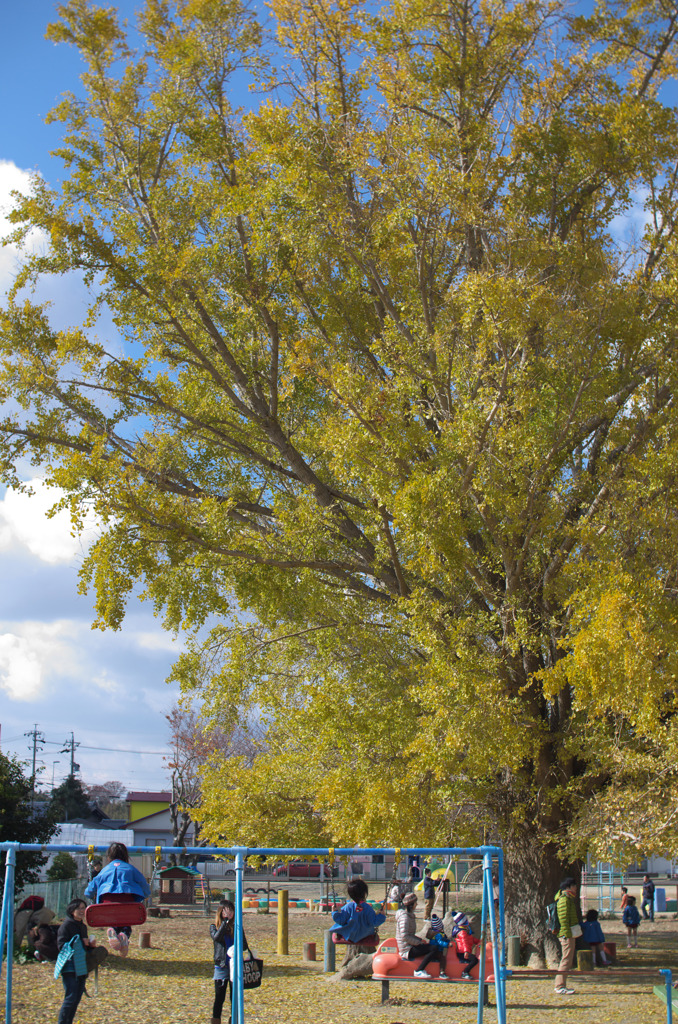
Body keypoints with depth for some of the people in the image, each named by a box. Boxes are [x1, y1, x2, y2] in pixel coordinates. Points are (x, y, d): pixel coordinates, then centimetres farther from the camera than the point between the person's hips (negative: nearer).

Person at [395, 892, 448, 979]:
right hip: (407, 950, -10)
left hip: (411, 946, 10)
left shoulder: (410, 915, 14)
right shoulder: (404, 916, -17)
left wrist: (420, 940, 8)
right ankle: (418, 971, -16)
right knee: (434, 948, -21)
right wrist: (419, 943, -18)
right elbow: (404, 936, -25)